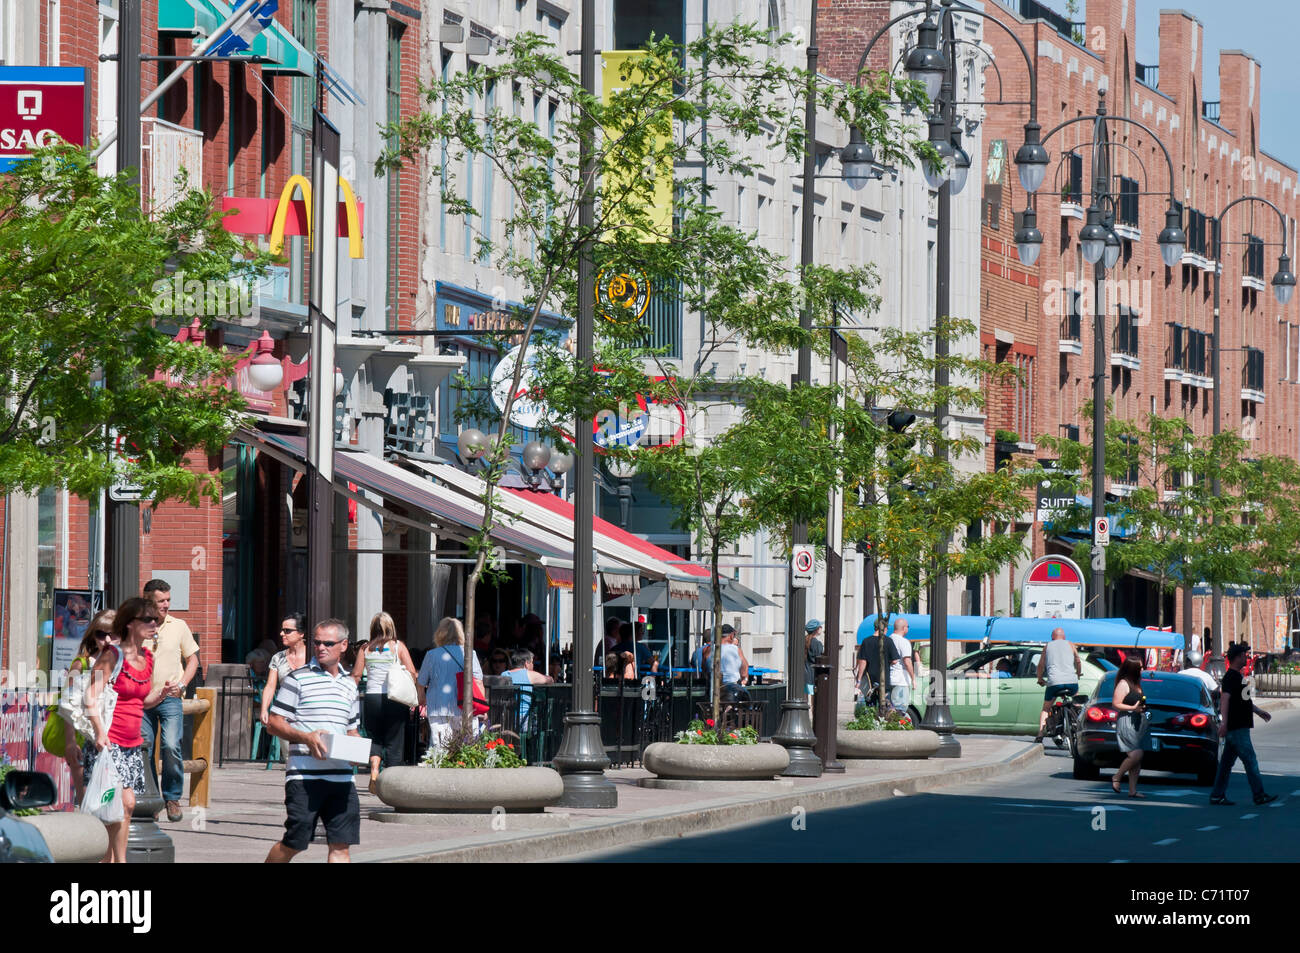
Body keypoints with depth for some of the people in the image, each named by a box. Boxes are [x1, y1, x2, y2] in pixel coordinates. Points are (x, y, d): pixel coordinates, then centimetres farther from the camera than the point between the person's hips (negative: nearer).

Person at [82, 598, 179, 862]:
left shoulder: (147, 657, 12)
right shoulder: (113, 655, -10)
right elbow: (92, 697, -14)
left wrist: (164, 693, 3)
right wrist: (100, 732, -26)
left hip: (132, 745, 7)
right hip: (108, 742, -7)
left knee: (122, 806, 5)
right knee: (125, 802, -16)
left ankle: (108, 860, 12)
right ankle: (120, 861, -11)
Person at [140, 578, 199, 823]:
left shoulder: (178, 626, 5)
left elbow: (192, 659, 14)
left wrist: (181, 684, -1)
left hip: (170, 699, -1)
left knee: (171, 746, -14)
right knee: (143, 749, 0)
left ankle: (172, 798, 0)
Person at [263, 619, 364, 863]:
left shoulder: (349, 685, 17)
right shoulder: (298, 679, -1)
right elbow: (274, 724, -2)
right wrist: (306, 737, -18)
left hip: (341, 776, 5)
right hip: (305, 776, -5)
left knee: (341, 844, 0)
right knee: (293, 843, -3)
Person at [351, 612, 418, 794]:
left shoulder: (366, 648, 4)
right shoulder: (398, 646, 0)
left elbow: (356, 675, 4)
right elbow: (412, 673, -4)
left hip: (372, 698, 2)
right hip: (395, 699, -2)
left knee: (375, 738, 16)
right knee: (394, 742, 7)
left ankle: (374, 770, -8)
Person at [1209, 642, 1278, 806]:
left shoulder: (1238, 676, 18)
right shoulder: (1230, 677, -14)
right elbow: (1225, 699, -26)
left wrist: (1259, 711, 38)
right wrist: (1224, 722, -36)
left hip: (1239, 727, 10)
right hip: (1236, 728, -10)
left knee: (1227, 762, 10)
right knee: (1250, 761, -7)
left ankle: (1217, 795, 12)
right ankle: (1259, 795, -4)